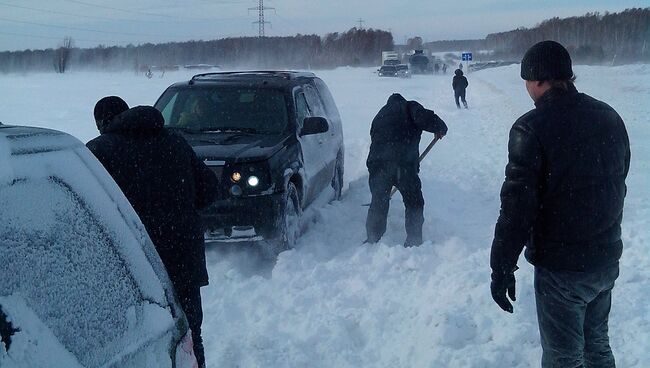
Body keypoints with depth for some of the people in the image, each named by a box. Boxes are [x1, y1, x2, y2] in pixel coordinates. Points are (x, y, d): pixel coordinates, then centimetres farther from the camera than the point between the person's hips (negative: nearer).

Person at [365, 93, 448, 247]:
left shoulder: (380, 115, 29)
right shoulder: (409, 107, 11)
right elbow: (425, 118, -10)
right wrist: (440, 128, 8)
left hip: (377, 164, 4)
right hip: (404, 164, -4)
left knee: (378, 203, 19)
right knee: (414, 203, 12)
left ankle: (372, 240, 20)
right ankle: (413, 241, 10)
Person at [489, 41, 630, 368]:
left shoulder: (531, 128, -19)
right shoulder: (609, 117, 3)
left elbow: (517, 205, -21)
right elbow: (617, 184, 13)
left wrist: (502, 269, -13)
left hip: (562, 268, -7)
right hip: (607, 259, 7)